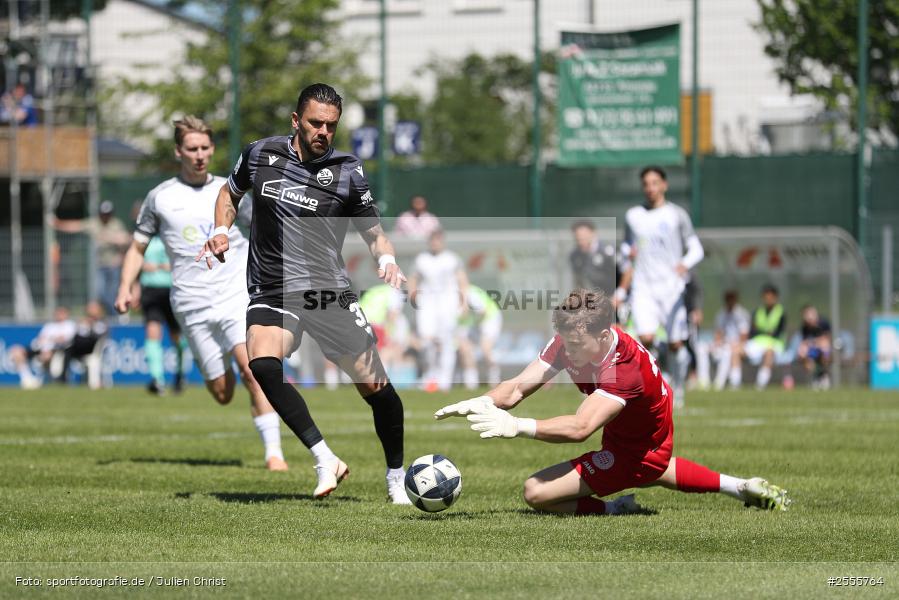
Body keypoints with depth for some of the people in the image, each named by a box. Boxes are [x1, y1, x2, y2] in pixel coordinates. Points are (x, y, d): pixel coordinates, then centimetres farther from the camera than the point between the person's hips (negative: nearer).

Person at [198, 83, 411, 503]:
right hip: (272, 293, 0)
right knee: (263, 365, -30)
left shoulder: (347, 172, -1)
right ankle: (325, 460, -24)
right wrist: (221, 231, 4)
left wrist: (387, 258, -16)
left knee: (376, 386, -6)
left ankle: (396, 478, 18)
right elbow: (230, 192, 22)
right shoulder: (260, 154, 3)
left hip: (331, 294, 0)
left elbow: (373, 232, 6)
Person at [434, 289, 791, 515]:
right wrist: (483, 404, -41)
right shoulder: (571, 341, -18)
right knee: (654, 472, 43)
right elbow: (519, 387, -22)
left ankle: (615, 510, -1)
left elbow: (580, 428, -51)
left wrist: (517, 427, -58)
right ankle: (741, 487, 48)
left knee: (536, 492, -18)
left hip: (637, 450, -9)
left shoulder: (625, 369, -40)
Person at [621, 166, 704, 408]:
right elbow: (627, 244, 23)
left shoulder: (677, 215, 3)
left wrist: (685, 263, -18)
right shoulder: (633, 215, 10)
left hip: (671, 286, -1)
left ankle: (677, 390, 19)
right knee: (646, 338, -18)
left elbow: (696, 248, 4)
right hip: (643, 287, 1)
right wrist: (628, 251, -1)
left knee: (676, 343, -1)